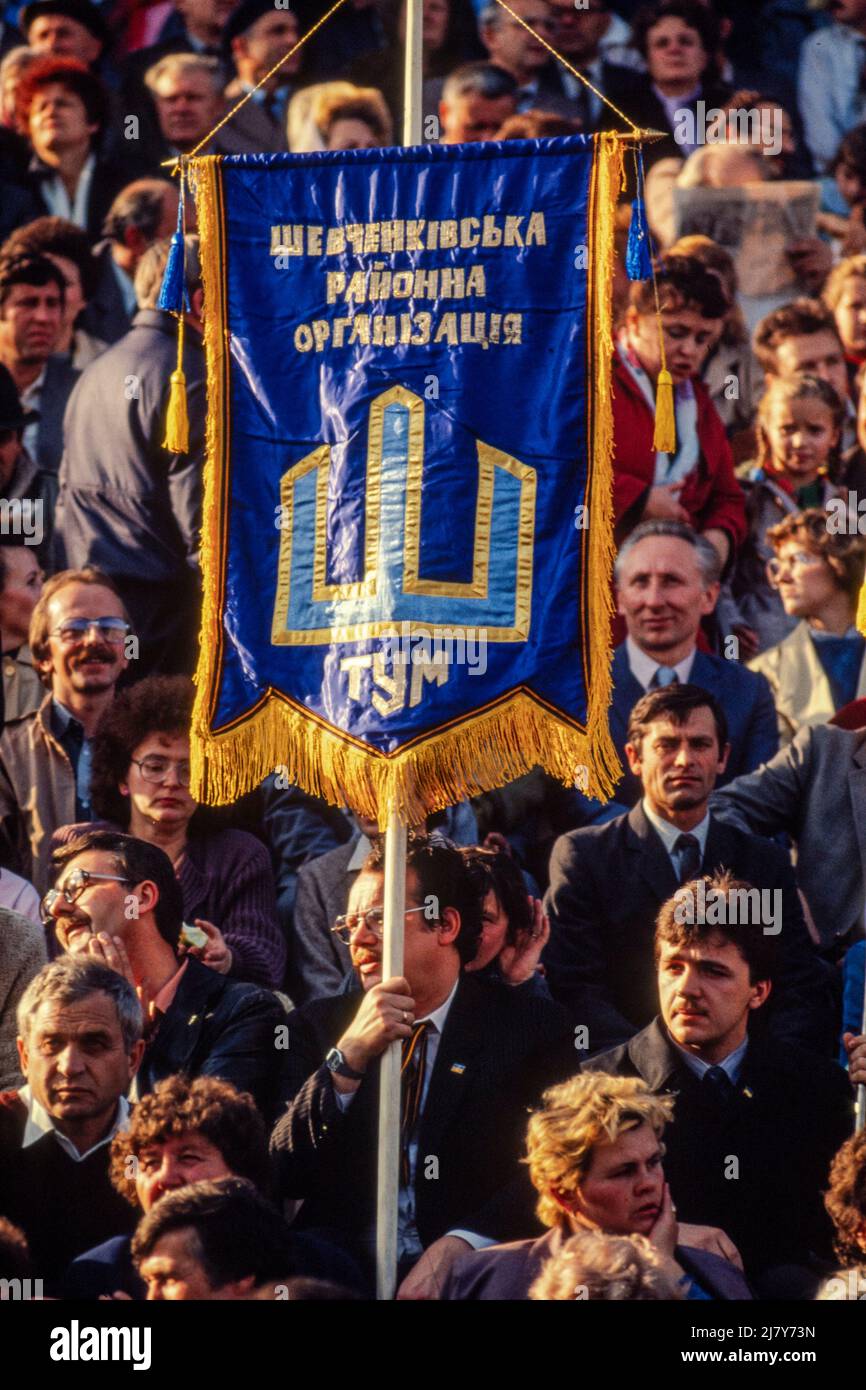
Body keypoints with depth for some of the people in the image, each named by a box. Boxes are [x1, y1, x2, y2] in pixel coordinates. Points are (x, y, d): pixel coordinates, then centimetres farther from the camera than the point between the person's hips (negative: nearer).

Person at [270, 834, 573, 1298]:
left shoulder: (530, 1028, 7)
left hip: (469, 1276, 0)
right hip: (339, 1273, 1)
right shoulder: (317, 1026, 13)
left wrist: (457, 1246, -18)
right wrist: (348, 1056, -11)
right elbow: (283, 1176, 2)